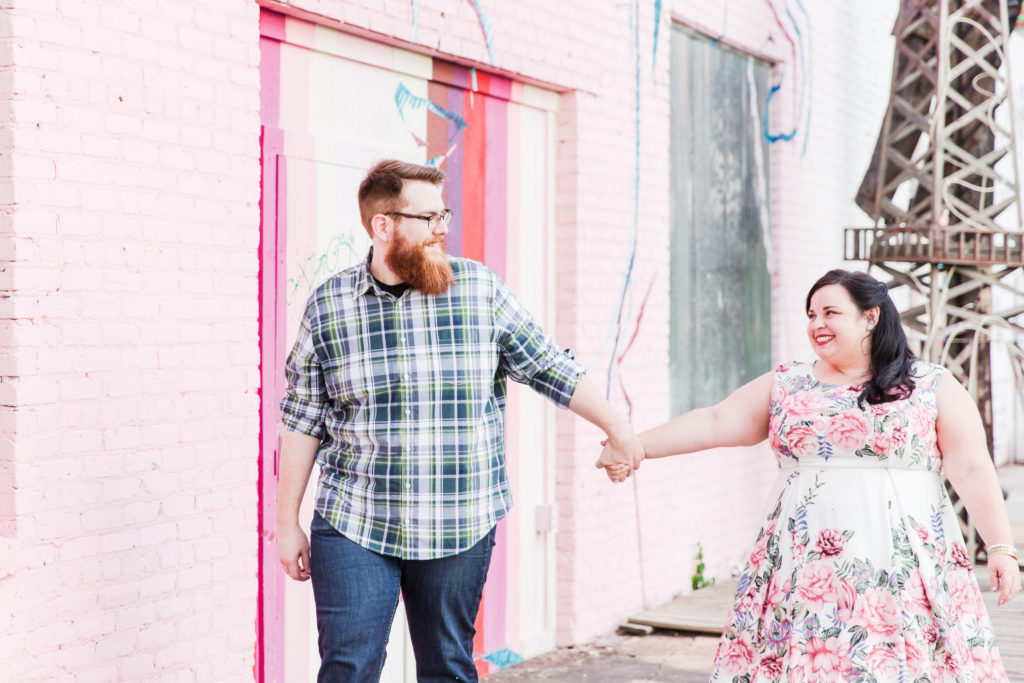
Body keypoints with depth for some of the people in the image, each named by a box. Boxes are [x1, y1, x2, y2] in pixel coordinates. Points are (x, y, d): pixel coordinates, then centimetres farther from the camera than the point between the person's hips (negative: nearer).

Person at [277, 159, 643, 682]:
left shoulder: (480, 289, 2)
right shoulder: (328, 306, 1)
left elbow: (547, 366, 8)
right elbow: (303, 421, 5)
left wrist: (617, 428, 6)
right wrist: (286, 522, 6)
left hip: (460, 530, 1)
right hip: (354, 526, -1)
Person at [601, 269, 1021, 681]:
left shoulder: (934, 388, 4)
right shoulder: (784, 386, 12)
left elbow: (973, 472, 0)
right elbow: (713, 423, 7)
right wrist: (632, 446, -2)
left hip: (900, 571, -2)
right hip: (805, 570, 2)